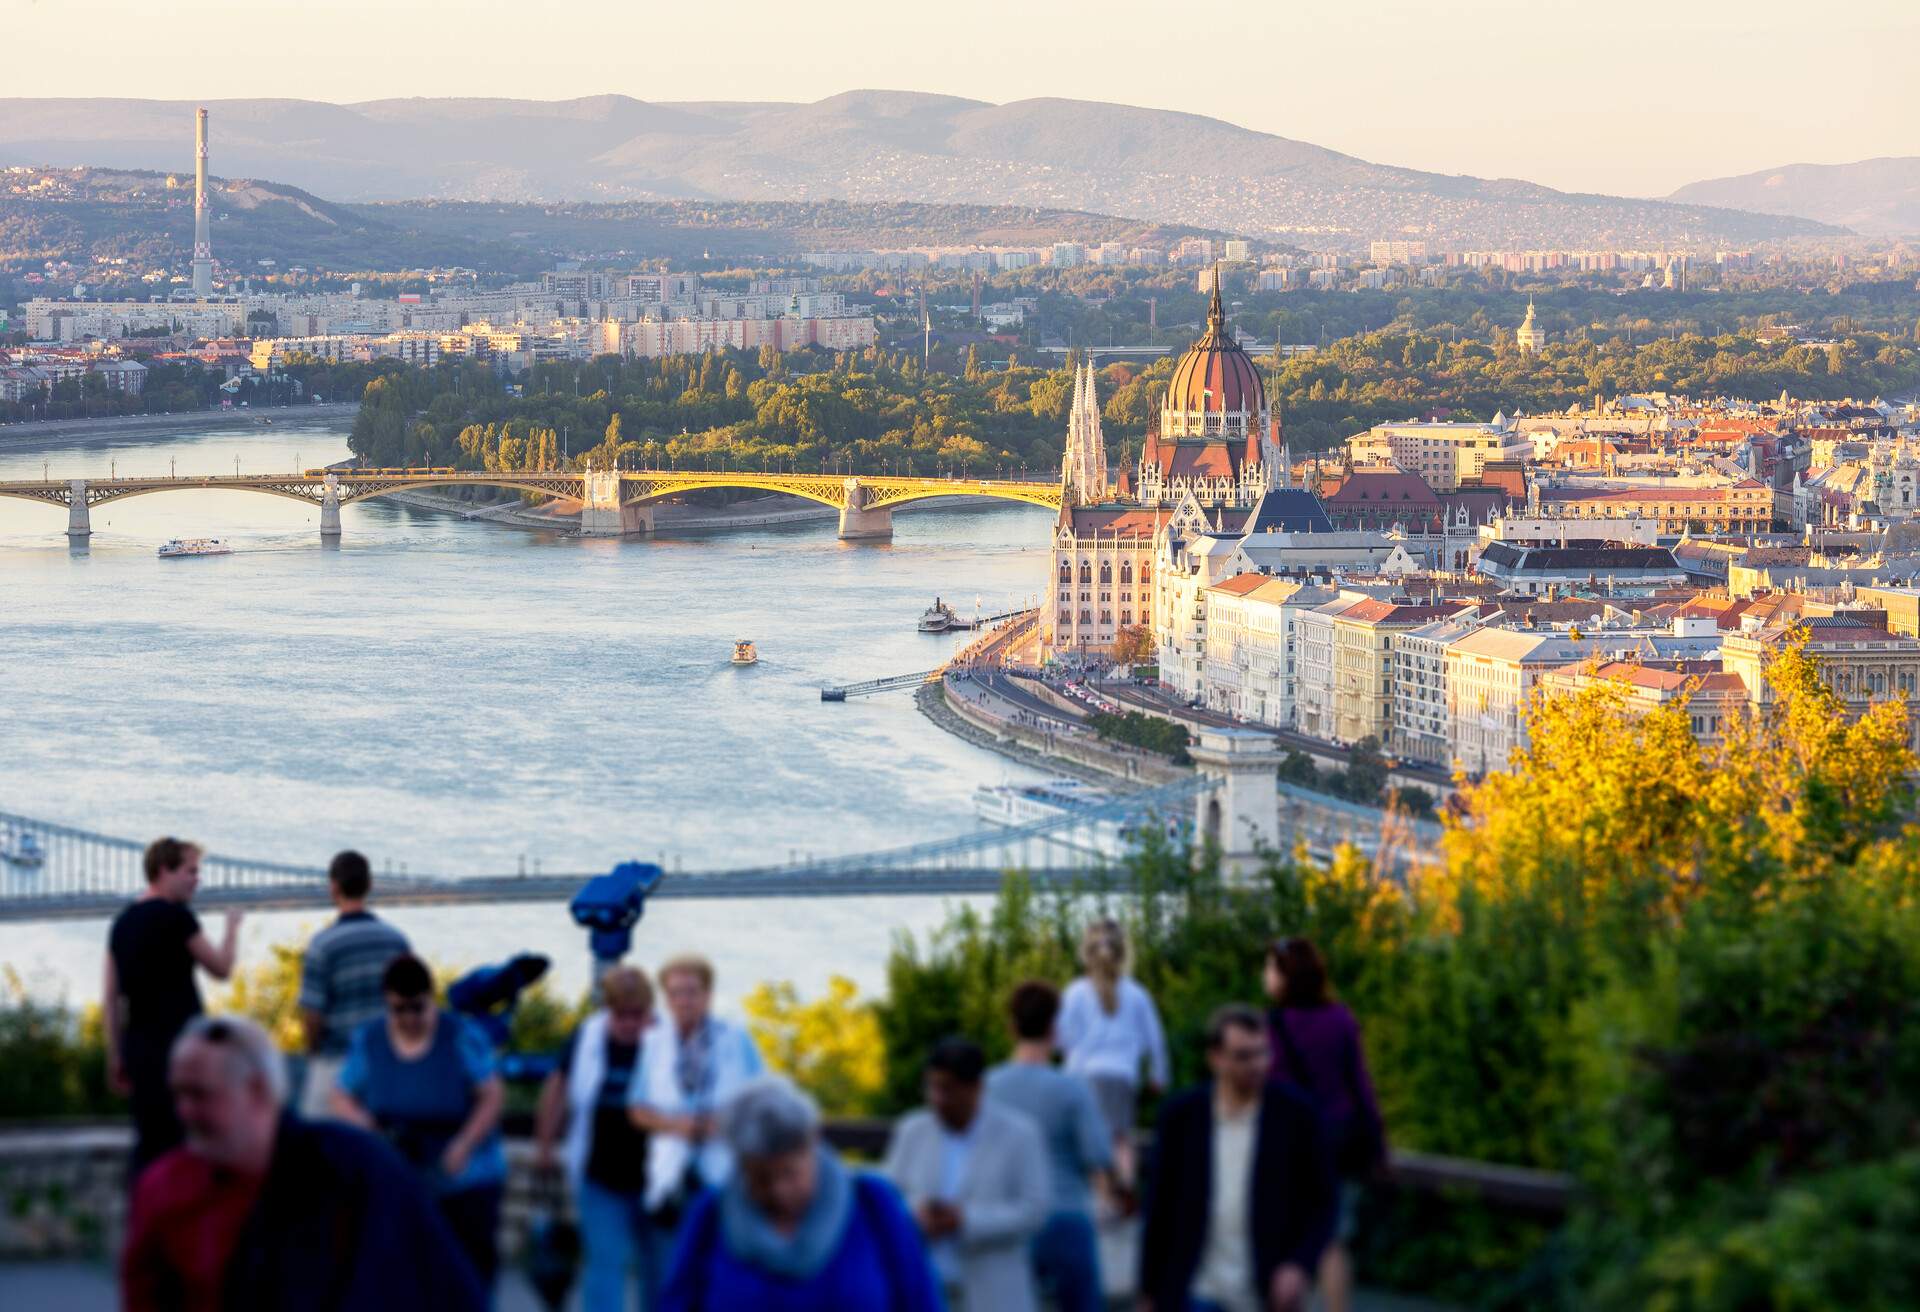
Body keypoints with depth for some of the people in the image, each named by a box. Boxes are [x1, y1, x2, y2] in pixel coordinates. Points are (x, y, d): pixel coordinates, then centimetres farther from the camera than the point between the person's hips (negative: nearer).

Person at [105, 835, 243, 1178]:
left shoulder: (123, 923, 13)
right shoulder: (175, 917, -9)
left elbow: (110, 998, 13)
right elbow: (221, 968, -1)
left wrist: (115, 1056, 17)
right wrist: (233, 928, 16)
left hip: (137, 1043, 7)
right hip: (176, 1042, -7)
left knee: (149, 1143, 8)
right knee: (182, 1138, -5)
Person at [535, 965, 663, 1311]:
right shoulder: (588, 1036, -4)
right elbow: (559, 1085, 11)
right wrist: (544, 1142, 14)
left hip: (654, 1177, -1)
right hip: (601, 1176, 1)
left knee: (659, 1266, 11)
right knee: (605, 1261, -4)